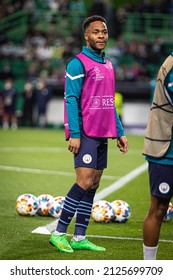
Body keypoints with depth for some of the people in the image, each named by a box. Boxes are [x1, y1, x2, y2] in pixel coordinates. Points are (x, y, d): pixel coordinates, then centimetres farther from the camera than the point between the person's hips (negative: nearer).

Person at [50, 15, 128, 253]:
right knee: (84, 182, -14)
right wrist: (74, 134, -18)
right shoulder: (78, 63, -7)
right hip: (85, 134, -8)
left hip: (102, 135, 8)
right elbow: (71, 99, -12)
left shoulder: (108, 65, 17)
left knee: (93, 186, 5)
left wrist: (119, 133, 17)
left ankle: (79, 238, 9)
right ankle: (59, 233, -6)